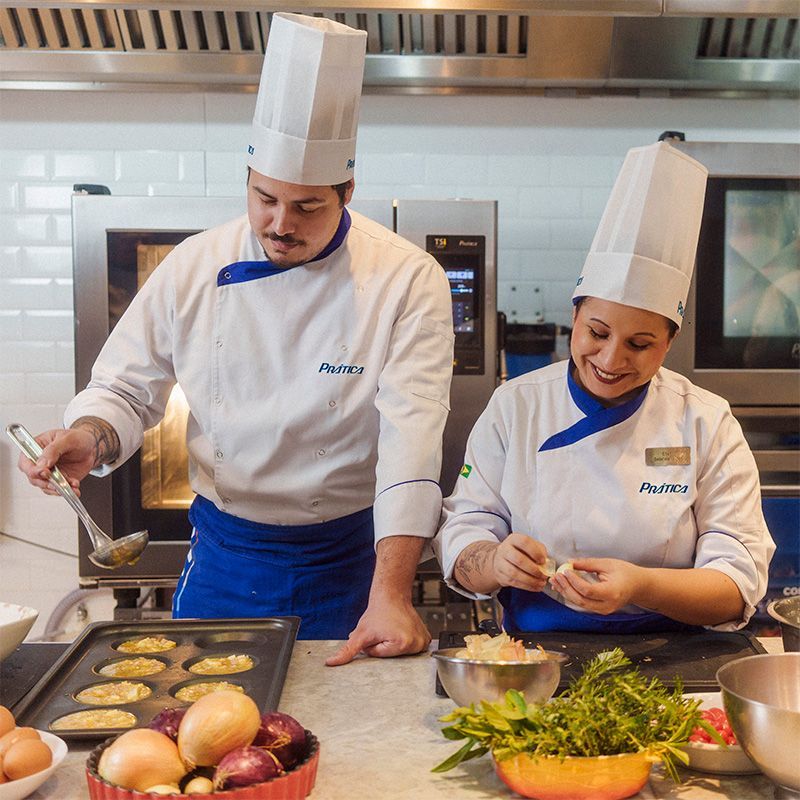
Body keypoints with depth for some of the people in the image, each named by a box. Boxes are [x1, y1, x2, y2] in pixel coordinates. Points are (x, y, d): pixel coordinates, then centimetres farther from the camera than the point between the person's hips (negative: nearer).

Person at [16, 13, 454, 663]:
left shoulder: (408, 281, -15)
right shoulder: (194, 268, -5)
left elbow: (411, 438, -22)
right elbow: (126, 390, 3)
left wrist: (390, 595, -29)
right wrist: (89, 437, -20)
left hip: (348, 562, -2)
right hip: (222, 556, 3)